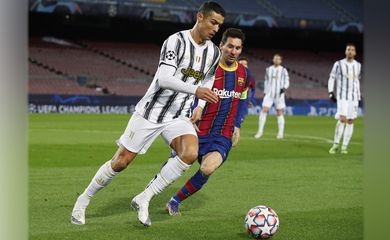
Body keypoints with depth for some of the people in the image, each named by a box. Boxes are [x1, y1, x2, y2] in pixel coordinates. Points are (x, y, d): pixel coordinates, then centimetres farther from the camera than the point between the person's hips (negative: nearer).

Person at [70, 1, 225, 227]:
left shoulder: (214, 53, 4)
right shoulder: (176, 41, -17)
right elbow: (164, 79, -29)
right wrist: (195, 90, -40)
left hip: (179, 117, 5)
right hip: (151, 111, -4)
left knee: (190, 153, -25)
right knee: (121, 162, 1)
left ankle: (143, 199, -14)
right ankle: (84, 200, 25)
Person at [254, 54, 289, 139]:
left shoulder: (283, 70, 1)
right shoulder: (268, 69, 9)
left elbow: (287, 82, 4)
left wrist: (284, 88, -16)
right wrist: (265, 92, 15)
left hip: (279, 94, -2)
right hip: (269, 94, 2)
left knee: (280, 112, -1)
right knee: (264, 110, -10)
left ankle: (280, 133, 6)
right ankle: (260, 131, -6)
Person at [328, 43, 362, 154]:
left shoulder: (358, 65, 9)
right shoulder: (338, 64, -2)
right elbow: (331, 78, 2)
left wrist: (359, 95, 19)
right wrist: (331, 92, -7)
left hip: (354, 97, 4)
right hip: (342, 96, -4)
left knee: (350, 121, 1)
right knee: (342, 119, -17)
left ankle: (344, 146, 6)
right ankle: (336, 144, -5)